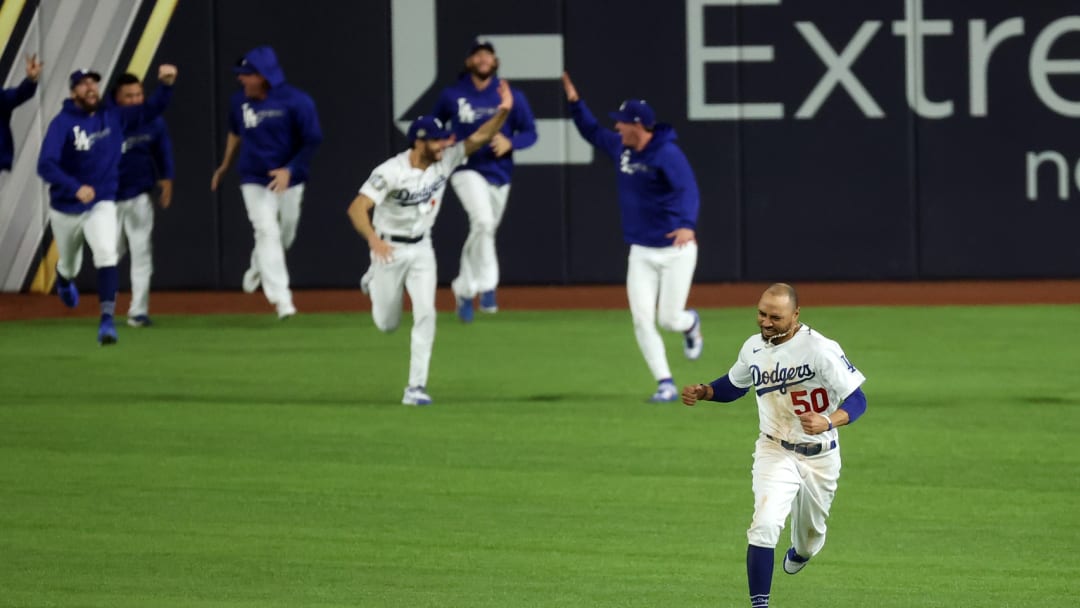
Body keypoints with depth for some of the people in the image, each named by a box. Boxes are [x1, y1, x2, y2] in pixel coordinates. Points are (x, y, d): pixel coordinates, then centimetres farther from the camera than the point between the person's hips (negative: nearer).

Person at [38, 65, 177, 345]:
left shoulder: (114, 117, -3)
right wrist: (75, 187, -39)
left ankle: (107, 319, -30)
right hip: (66, 208, -1)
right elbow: (46, 165, -25)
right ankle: (64, 281, 58)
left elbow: (151, 109, -2)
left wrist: (166, 85, -22)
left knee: (106, 256, -25)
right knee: (70, 265, 20)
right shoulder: (62, 123, -15)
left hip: (101, 205, 1)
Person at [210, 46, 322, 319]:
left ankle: (258, 268, 44)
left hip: (288, 180, -1)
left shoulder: (295, 101, -15)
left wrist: (290, 169, -19)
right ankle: (281, 298, -15)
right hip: (254, 180, 1)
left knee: (286, 234, 13)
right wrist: (225, 165, 25)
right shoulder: (240, 101, -1)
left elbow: (312, 140, -12)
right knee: (268, 232, -13)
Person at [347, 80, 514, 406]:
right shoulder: (391, 172, -25)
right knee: (387, 324, 10)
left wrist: (503, 112, -32)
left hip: (421, 249, 4)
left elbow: (479, 138, -14)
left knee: (425, 314, -11)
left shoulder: (445, 161, -10)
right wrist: (373, 239, -50)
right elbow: (357, 208, -32)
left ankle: (416, 387, -6)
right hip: (389, 249, -3)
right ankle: (375, 282, 46)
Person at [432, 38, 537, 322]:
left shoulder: (511, 97, -1)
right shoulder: (452, 96, -1)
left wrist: (510, 142, -18)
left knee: (485, 230, 14)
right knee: (483, 222, -27)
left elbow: (530, 133, 2)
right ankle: (487, 285, -22)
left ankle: (464, 288, 35)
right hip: (467, 171, -3)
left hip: (499, 174, 3)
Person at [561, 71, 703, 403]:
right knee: (642, 321, -5)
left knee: (669, 320, -2)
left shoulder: (668, 154, -21)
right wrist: (575, 102, 9)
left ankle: (690, 323, 35)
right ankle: (666, 385, 2)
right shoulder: (621, 147, 3)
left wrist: (688, 224, -52)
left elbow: (688, 190, -34)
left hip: (676, 251, -6)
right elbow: (592, 132, 23)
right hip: (641, 253, 6)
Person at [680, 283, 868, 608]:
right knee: (764, 526, -22)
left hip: (820, 457, -1)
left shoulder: (820, 349, -22)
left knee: (810, 531, 21)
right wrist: (702, 392, -5)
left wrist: (828, 423, -43)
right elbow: (734, 385, 15)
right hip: (775, 451, 1)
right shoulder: (753, 348, -5)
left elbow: (857, 400, -23)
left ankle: (800, 552, 58)